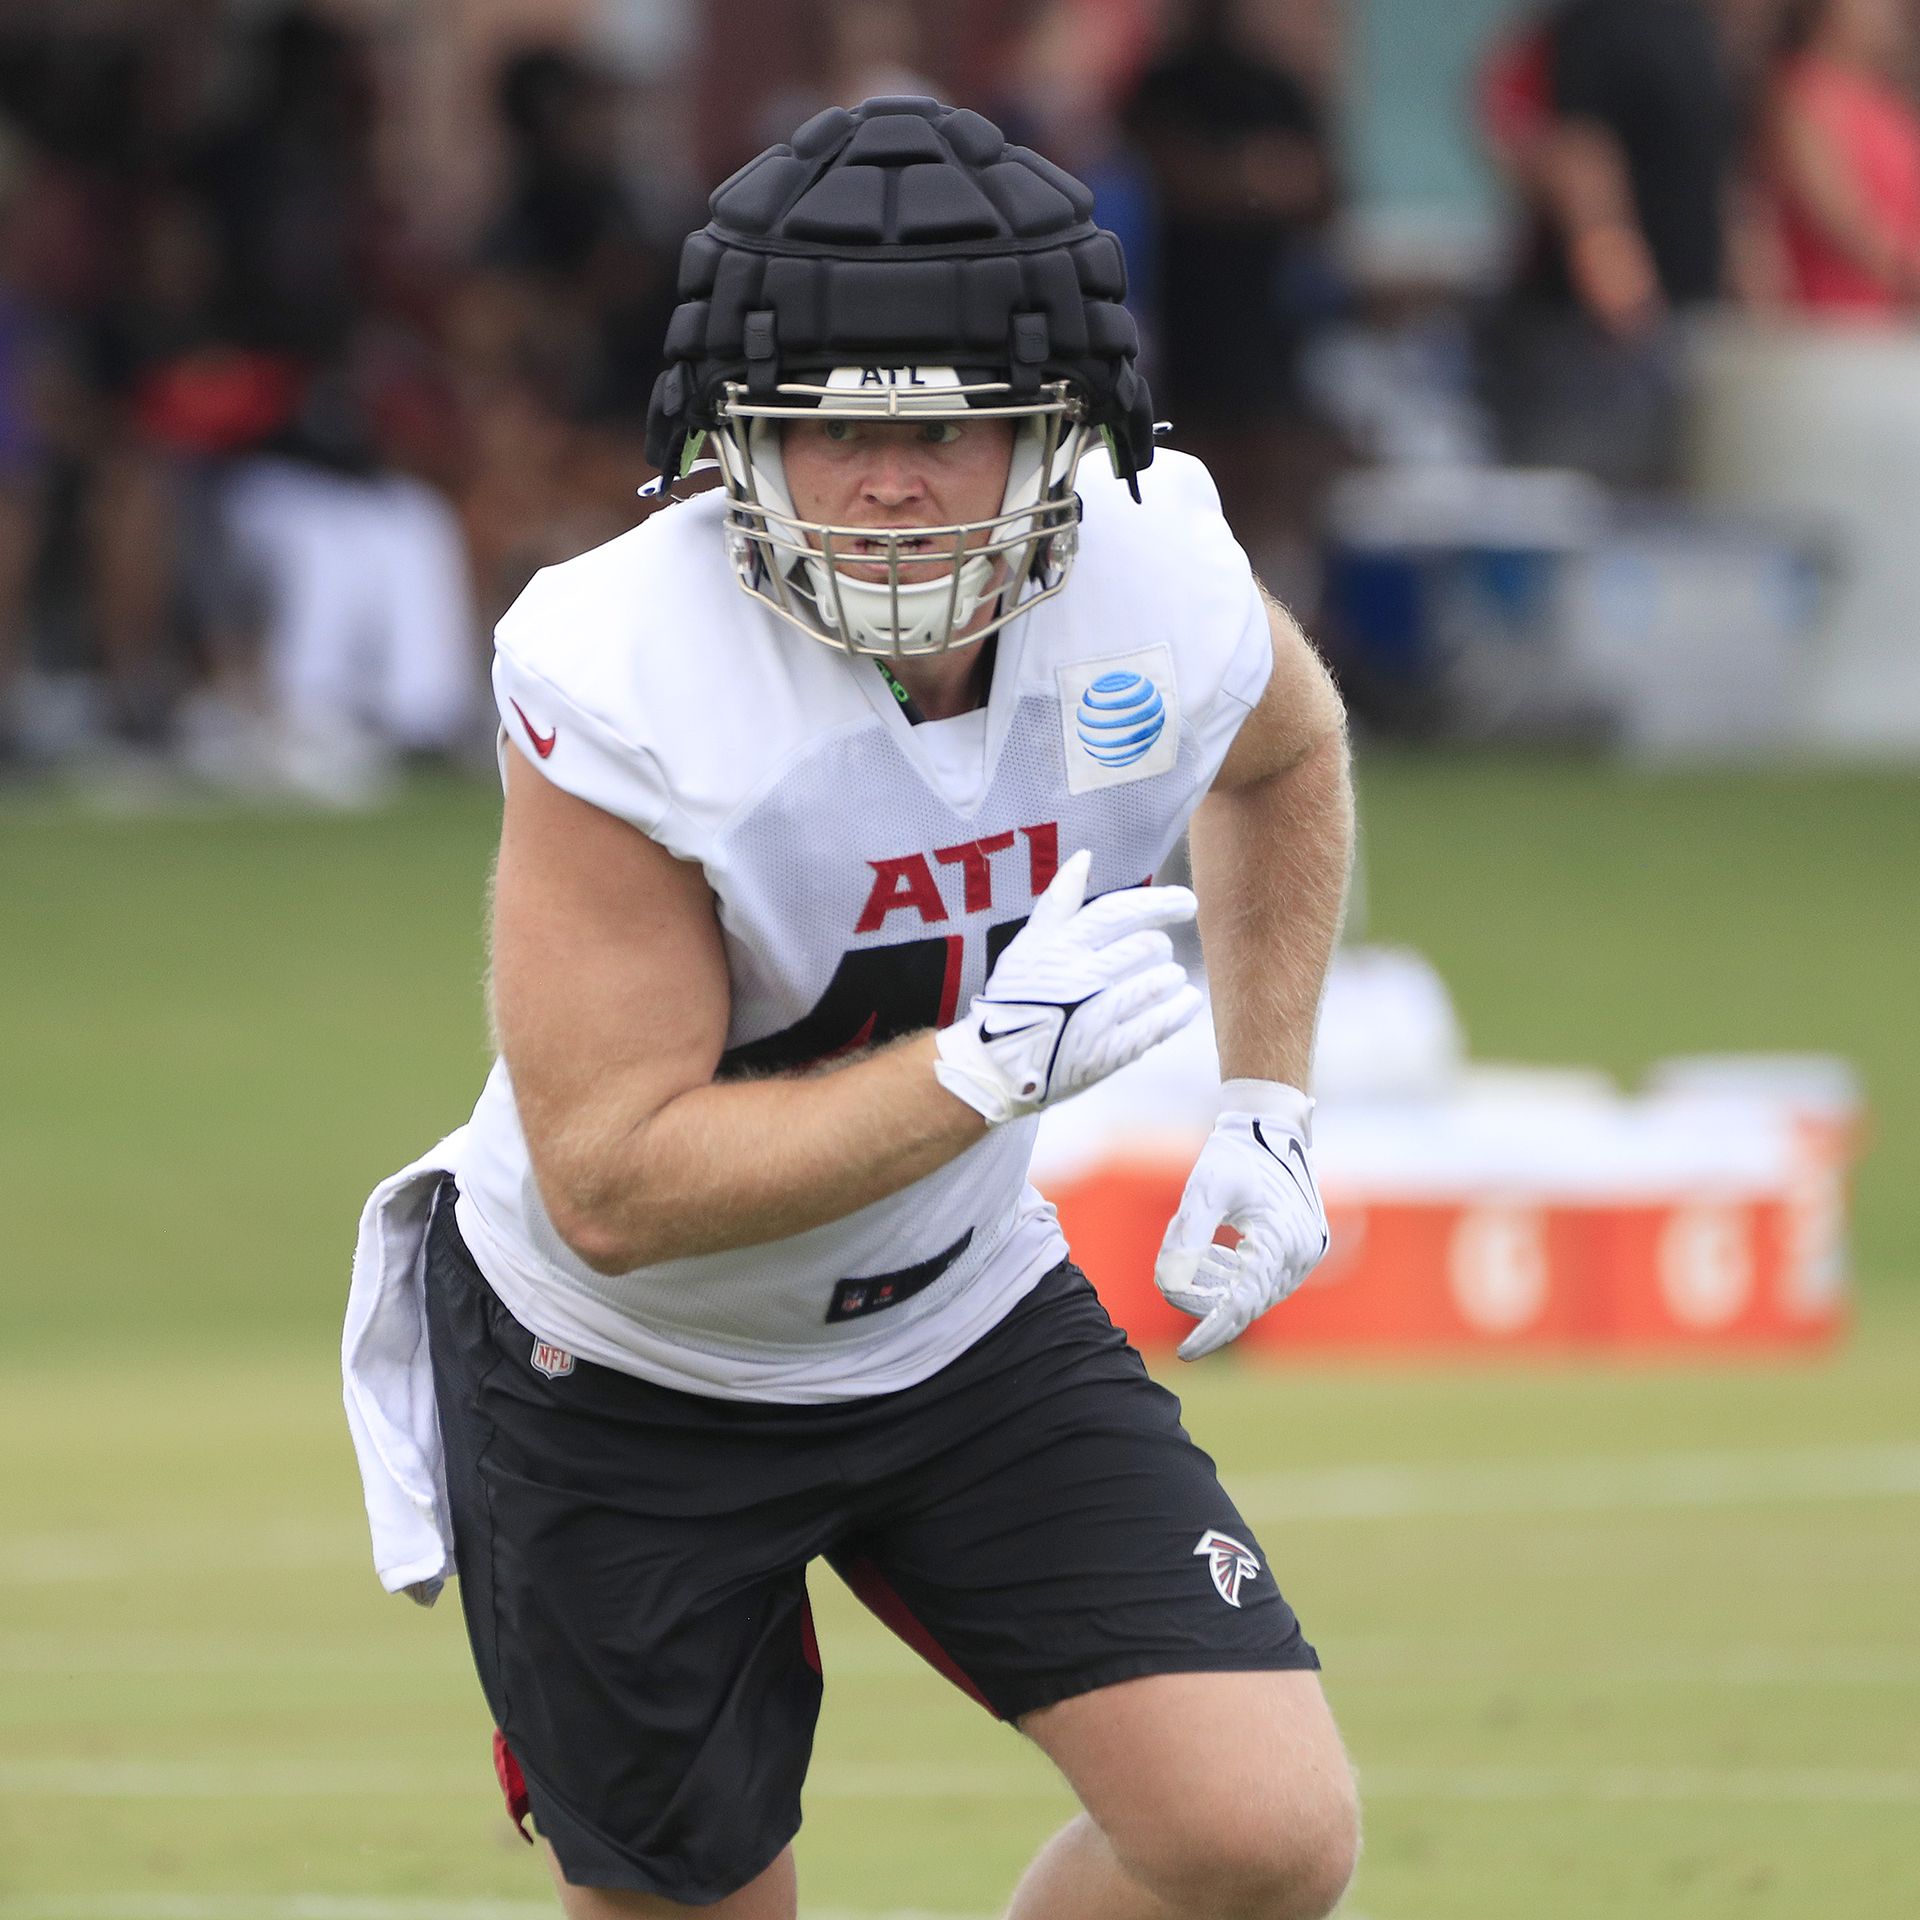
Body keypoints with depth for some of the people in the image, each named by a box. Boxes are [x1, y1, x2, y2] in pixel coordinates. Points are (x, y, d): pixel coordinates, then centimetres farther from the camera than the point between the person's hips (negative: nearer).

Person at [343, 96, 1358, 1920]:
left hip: (965, 1321, 4)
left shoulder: (1161, 591, -16)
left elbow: (1285, 751, 13)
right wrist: (989, 1064, -35)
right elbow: (616, 1190, -30)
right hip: (625, 1374, -4)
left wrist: (1267, 1103, 6)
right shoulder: (621, 682, -30)